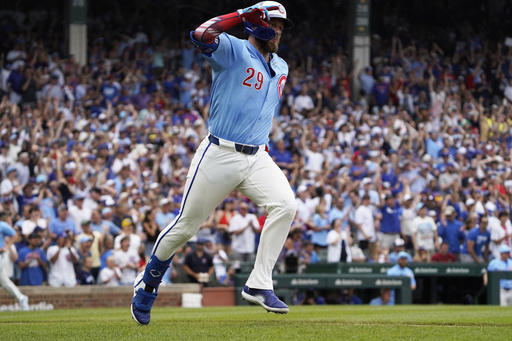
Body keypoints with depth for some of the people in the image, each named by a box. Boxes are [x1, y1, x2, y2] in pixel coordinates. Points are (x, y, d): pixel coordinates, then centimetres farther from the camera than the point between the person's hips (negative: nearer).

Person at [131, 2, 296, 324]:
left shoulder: (281, 67, 15)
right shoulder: (232, 50, -7)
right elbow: (201, 35, -28)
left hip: (257, 158, 5)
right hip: (220, 154, -5)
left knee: (285, 205, -20)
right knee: (187, 224, 3)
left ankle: (259, 284, -15)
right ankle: (149, 281, 26)